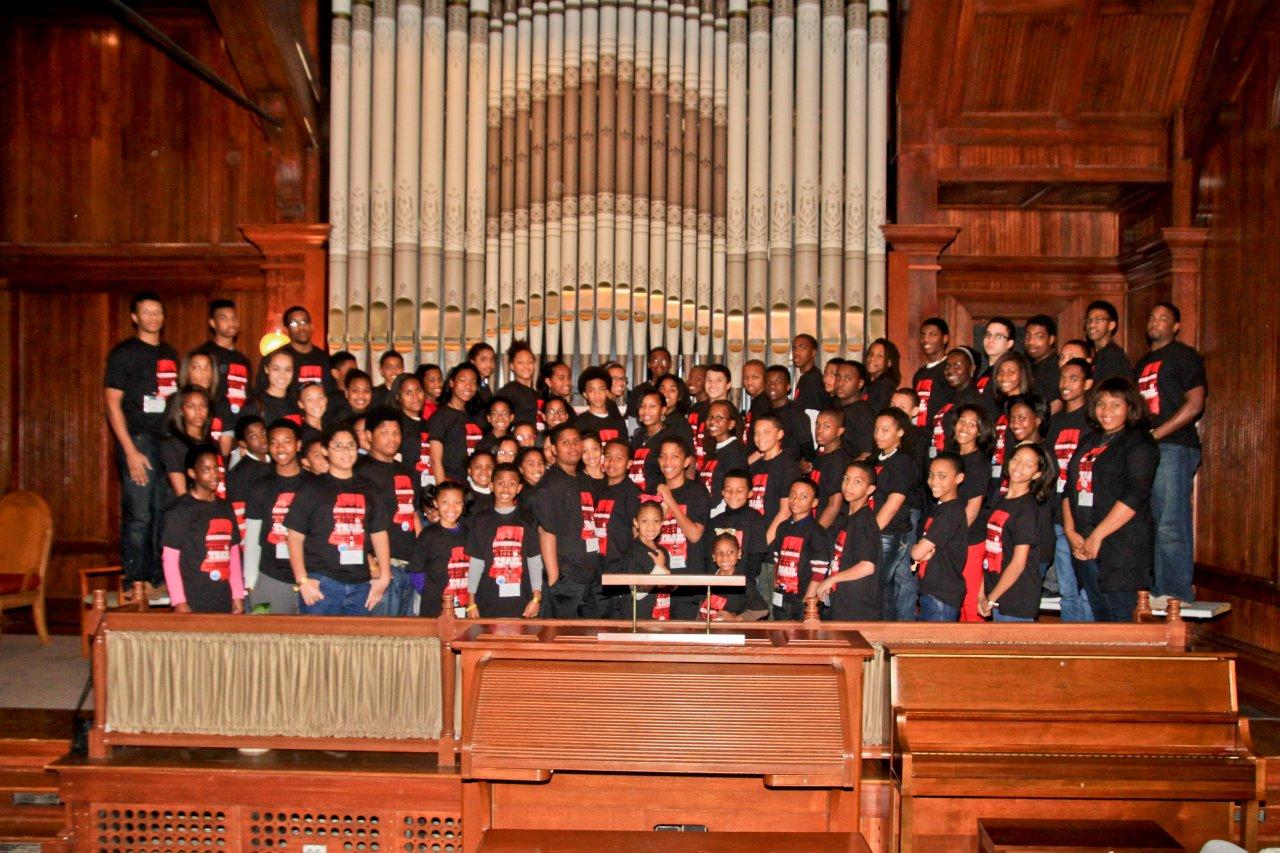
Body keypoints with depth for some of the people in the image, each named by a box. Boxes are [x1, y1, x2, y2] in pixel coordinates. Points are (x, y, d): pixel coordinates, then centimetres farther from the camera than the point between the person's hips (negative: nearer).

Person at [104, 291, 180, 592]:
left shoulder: (170, 354, 17)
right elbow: (112, 403, -6)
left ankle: (158, 579, 18)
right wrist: (130, 451, -14)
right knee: (139, 515, -7)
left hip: (169, 441, 6)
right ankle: (135, 583, -1)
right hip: (139, 440, -6)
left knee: (164, 513, 9)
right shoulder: (123, 353, -1)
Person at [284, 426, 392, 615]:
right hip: (321, 583, -4)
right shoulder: (312, 488, 3)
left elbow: (379, 534, 14)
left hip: (360, 584, 4)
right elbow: (295, 536, -1)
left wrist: (384, 576, 4)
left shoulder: (367, 491, 15)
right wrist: (302, 580, -10)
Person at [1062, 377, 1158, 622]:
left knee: (1122, 618, -7)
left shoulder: (1139, 443, -5)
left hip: (1122, 545, -7)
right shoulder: (1088, 441, 19)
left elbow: (1134, 496, -15)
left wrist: (1097, 536, -16)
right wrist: (1070, 531, 1)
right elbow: (1070, 488, 15)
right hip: (1083, 546, 7)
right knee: (1100, 615, 11)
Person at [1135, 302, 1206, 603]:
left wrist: (1156, 434, -14)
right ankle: (1156, 590, 16)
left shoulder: (1184, 356, 0)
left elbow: (1195, 404, -10)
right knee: (1150, 524, 9)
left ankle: (1178, 592, -6)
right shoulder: (1142, 363, 23)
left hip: (1173, 447, -8)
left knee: (1170, 526, -11)